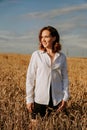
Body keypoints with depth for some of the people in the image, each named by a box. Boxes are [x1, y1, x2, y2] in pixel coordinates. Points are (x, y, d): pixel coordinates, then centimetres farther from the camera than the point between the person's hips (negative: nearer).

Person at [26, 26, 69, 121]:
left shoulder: (62, 57, 3)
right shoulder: (36, 55, -2)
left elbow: (65, 78, 7)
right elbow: (30, 78, -2)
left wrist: (65, 97, -1)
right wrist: (29, 99, -4)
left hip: (57, 99, 2)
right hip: (40, 99, -1)